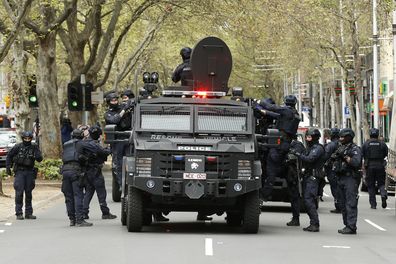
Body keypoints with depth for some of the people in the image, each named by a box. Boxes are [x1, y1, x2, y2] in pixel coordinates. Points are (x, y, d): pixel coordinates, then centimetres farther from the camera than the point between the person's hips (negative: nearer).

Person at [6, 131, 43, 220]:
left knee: (28, 193, 7)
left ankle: (28, 213, 14)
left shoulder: (34, 147, 1)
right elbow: (9, 156, 8)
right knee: (19, 192, -8)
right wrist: (8, 167, 3)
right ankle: (19, 213, -5)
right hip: (20, 172, -3)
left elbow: (40, 159, -5)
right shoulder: (17, 147, -4)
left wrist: (37, 155, -26)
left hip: (30, 172, 3)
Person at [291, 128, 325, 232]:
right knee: (307, 201, 8)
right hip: (307, 176, 10)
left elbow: (309, 159, -22)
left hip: (313, 177, -10)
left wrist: (297, 154, -21)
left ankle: (315, 224, -16)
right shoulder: (310, 147, 21)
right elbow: (305, 160, 20)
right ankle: (313, 224, 12)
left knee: (309, 200, -15)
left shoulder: (318, 148, -9)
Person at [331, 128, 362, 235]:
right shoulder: (341, 148, 18)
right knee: (343, 204, 11)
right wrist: (335, 156, 0)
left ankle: (351, 227, -14)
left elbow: (356, 162, -20)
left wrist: (345, 156, -19)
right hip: (340, 178, 9)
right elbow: (334, 162, 20)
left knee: (351, 204, -11)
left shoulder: (355, 149, -6)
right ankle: (347, 225, 17)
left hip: (351, 179, -9)